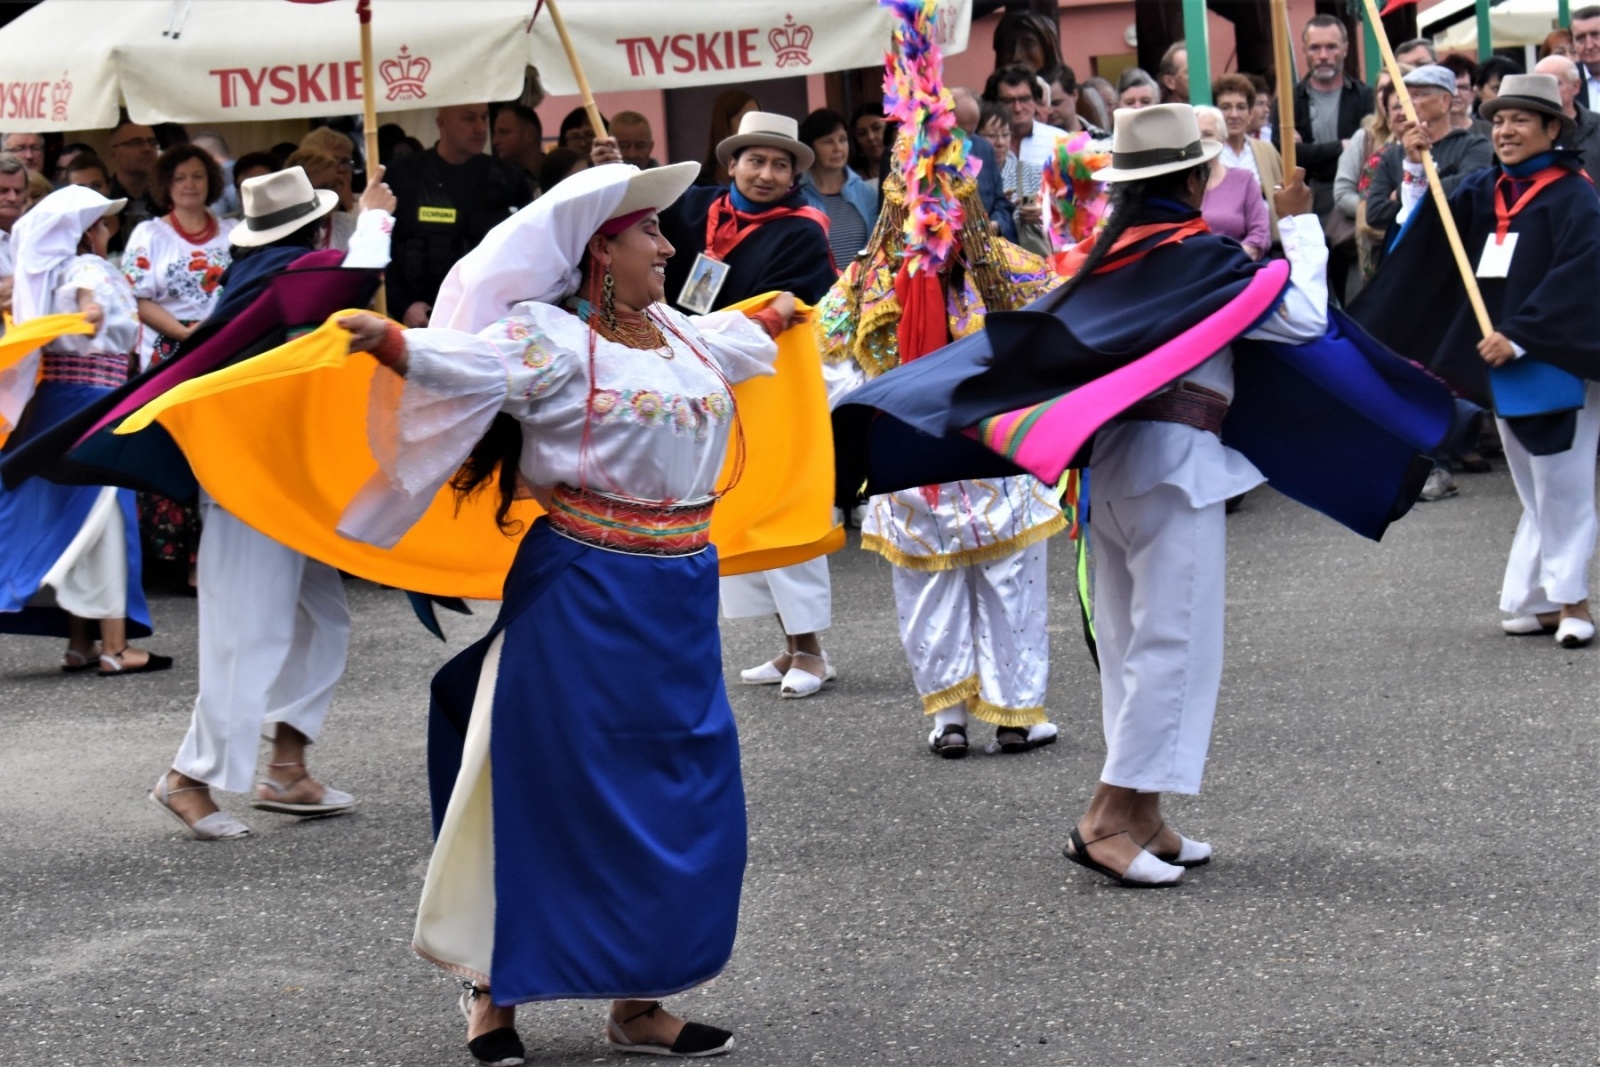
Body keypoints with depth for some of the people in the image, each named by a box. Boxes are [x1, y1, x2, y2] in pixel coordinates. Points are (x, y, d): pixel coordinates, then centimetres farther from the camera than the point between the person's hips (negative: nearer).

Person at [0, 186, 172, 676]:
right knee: (103, 513, -5)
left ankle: (79, 643, 16)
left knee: (66, 515, 12)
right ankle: (114, 647, -4)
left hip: (52, 396, 8)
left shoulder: (44, 273, 14)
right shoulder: (91, 268, -9)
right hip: (93, 392, -8)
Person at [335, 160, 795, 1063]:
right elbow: (467, 364, -27)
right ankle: (494, 990, 12)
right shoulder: (552, 337, -11)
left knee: (680, 804, 9)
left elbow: (728, 342, 37)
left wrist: (775, 317, 57)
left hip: (681, 598, 8)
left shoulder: (679, 333, 13)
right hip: (584, 594, -8)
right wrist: (392, 344, -47)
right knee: (555, 799, -1)